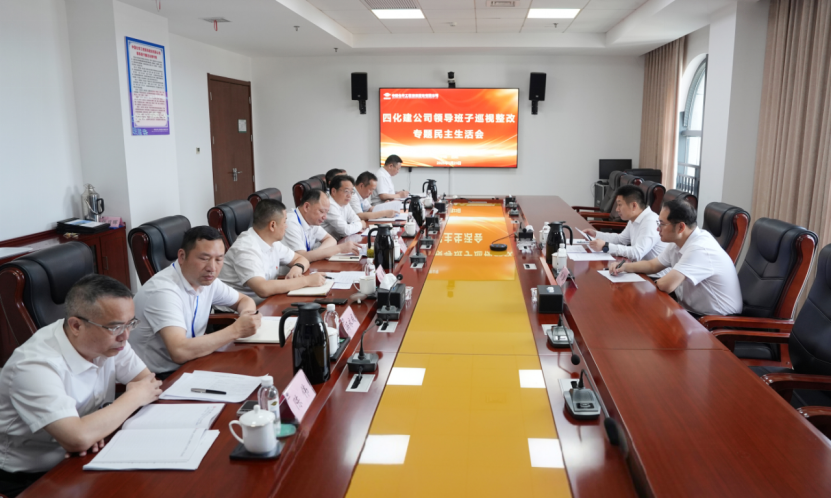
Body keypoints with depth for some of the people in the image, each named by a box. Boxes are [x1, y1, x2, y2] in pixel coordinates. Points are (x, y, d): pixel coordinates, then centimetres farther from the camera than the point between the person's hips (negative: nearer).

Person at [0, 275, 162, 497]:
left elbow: (150, 381, -4)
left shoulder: (108, 338, -9)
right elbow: (78, 438, -36)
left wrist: (98, 427, -20)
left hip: (85, 458, 6)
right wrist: (134, 397, -20)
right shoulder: (36, 365, -28)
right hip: (29, 479, -5)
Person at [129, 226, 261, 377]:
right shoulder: (162, 290, -24)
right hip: (158, 378, -8)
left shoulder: (206, 279, 0)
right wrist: (236, 330, -27)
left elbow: (244, 300, 16)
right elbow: (180, 352, -35)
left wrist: (247, 313, -8)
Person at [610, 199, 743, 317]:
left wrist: (658, 281, -10)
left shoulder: (700, 248, -27)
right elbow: (652, 265, 17)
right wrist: (625, 266, -1)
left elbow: (666, 285, -34)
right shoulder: (678, 242, 2)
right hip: (691, 310, 8)